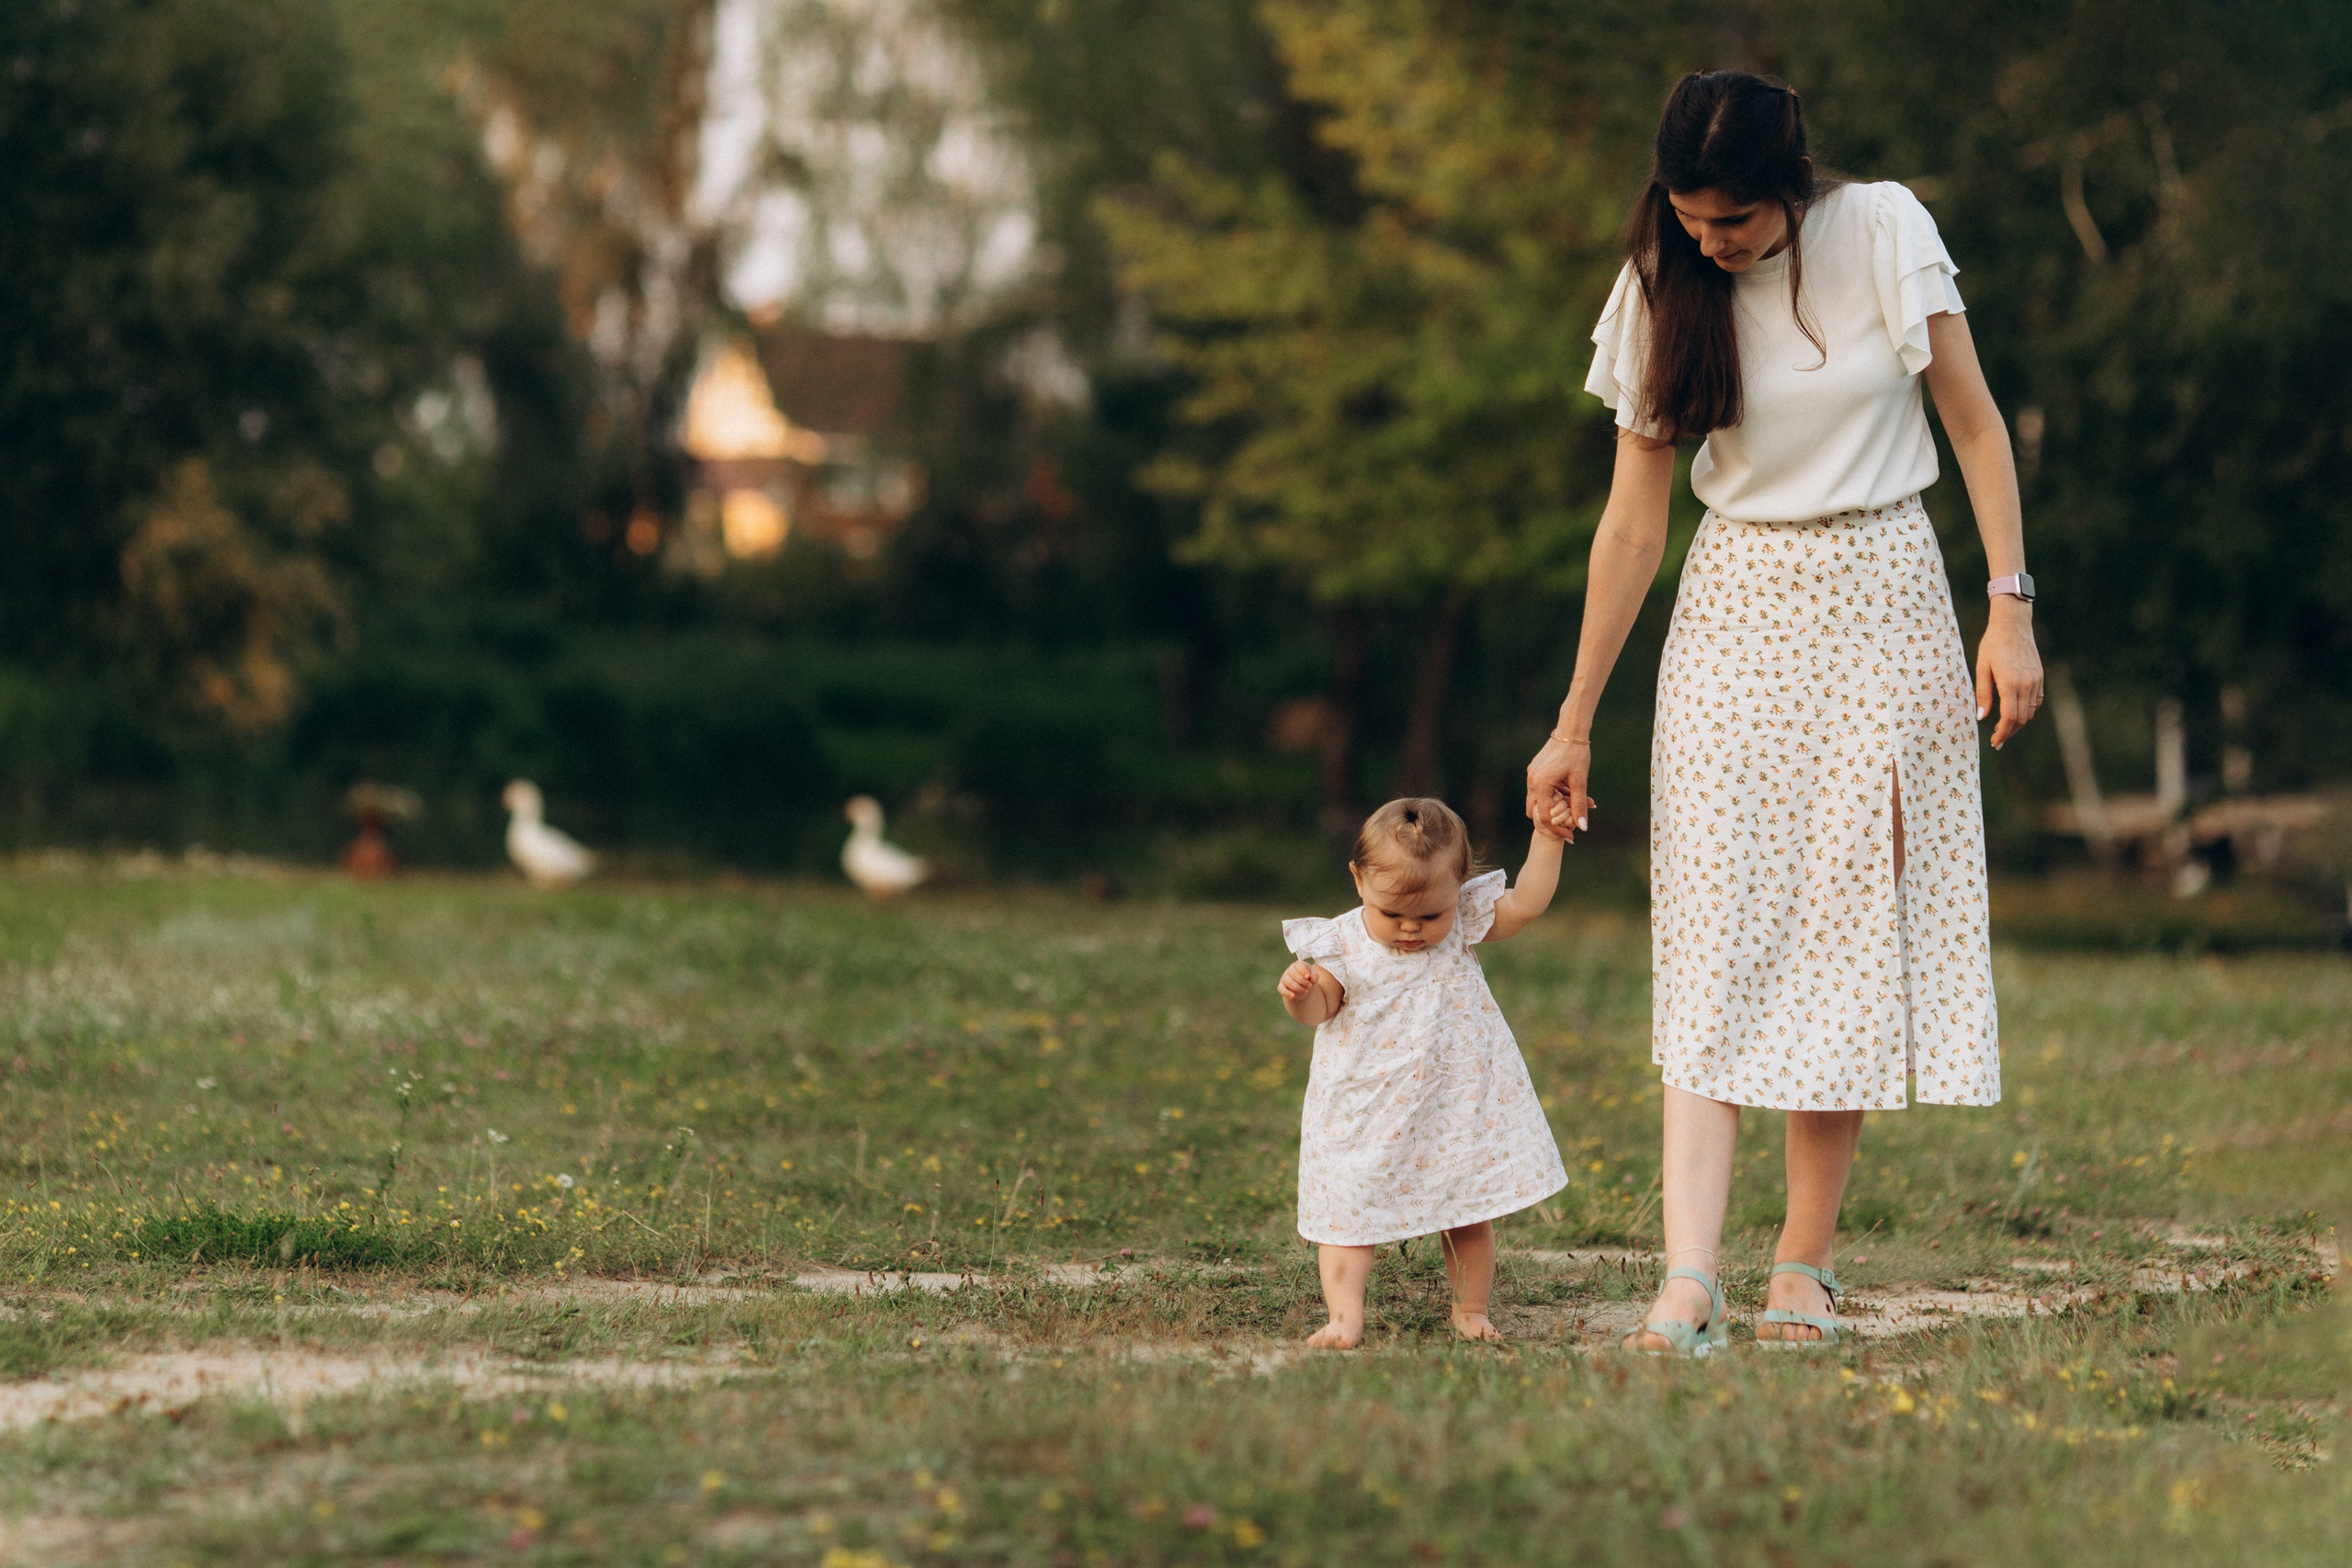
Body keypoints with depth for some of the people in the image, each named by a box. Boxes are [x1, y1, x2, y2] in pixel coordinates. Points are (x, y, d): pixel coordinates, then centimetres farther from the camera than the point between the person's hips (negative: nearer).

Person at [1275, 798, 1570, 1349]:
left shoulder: (1463, 923, -5)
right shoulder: (1343, 946, -10)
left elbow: (1526, 903, -5)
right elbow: (1321, 1009, -6)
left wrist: (1547, 838, -12)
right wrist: (1299, 994, -28)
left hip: (1457, 1105, 2)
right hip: (1367, 1112, -1)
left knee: (1469, 1214, 11)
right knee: (1348, 1211, -6)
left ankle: (1471, 1309, 27)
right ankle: (1345, 1315, -7)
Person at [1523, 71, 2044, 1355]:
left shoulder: (1882, 232, -7)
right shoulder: (1662, 287, -2)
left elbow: (1975, 425, -1)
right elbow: (1632, 522, 2)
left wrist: (2011, 608, -9)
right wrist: (1574, 725, 3)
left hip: (1880, 606, -1)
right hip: (1735, 614, 1)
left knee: (1849, 927, -3)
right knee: (1713, 940, -10)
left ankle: (1803, 1268, 5)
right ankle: (1687, 1280, -20)